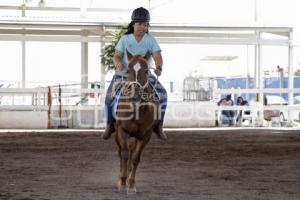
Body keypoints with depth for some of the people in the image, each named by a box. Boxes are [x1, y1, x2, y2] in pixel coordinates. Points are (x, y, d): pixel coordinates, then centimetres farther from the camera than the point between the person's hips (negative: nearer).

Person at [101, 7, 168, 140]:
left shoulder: (151, 40, -4)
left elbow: (157, 57, -14)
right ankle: (110, 125, -4)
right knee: (110, 95, -22)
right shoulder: (125, 39, -6)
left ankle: (158, 126, -6)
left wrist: (159, 67, -36)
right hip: (124, 73, -1)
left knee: (162, 94, -17)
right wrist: (118, 63, -35)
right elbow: (116, 56, -10)